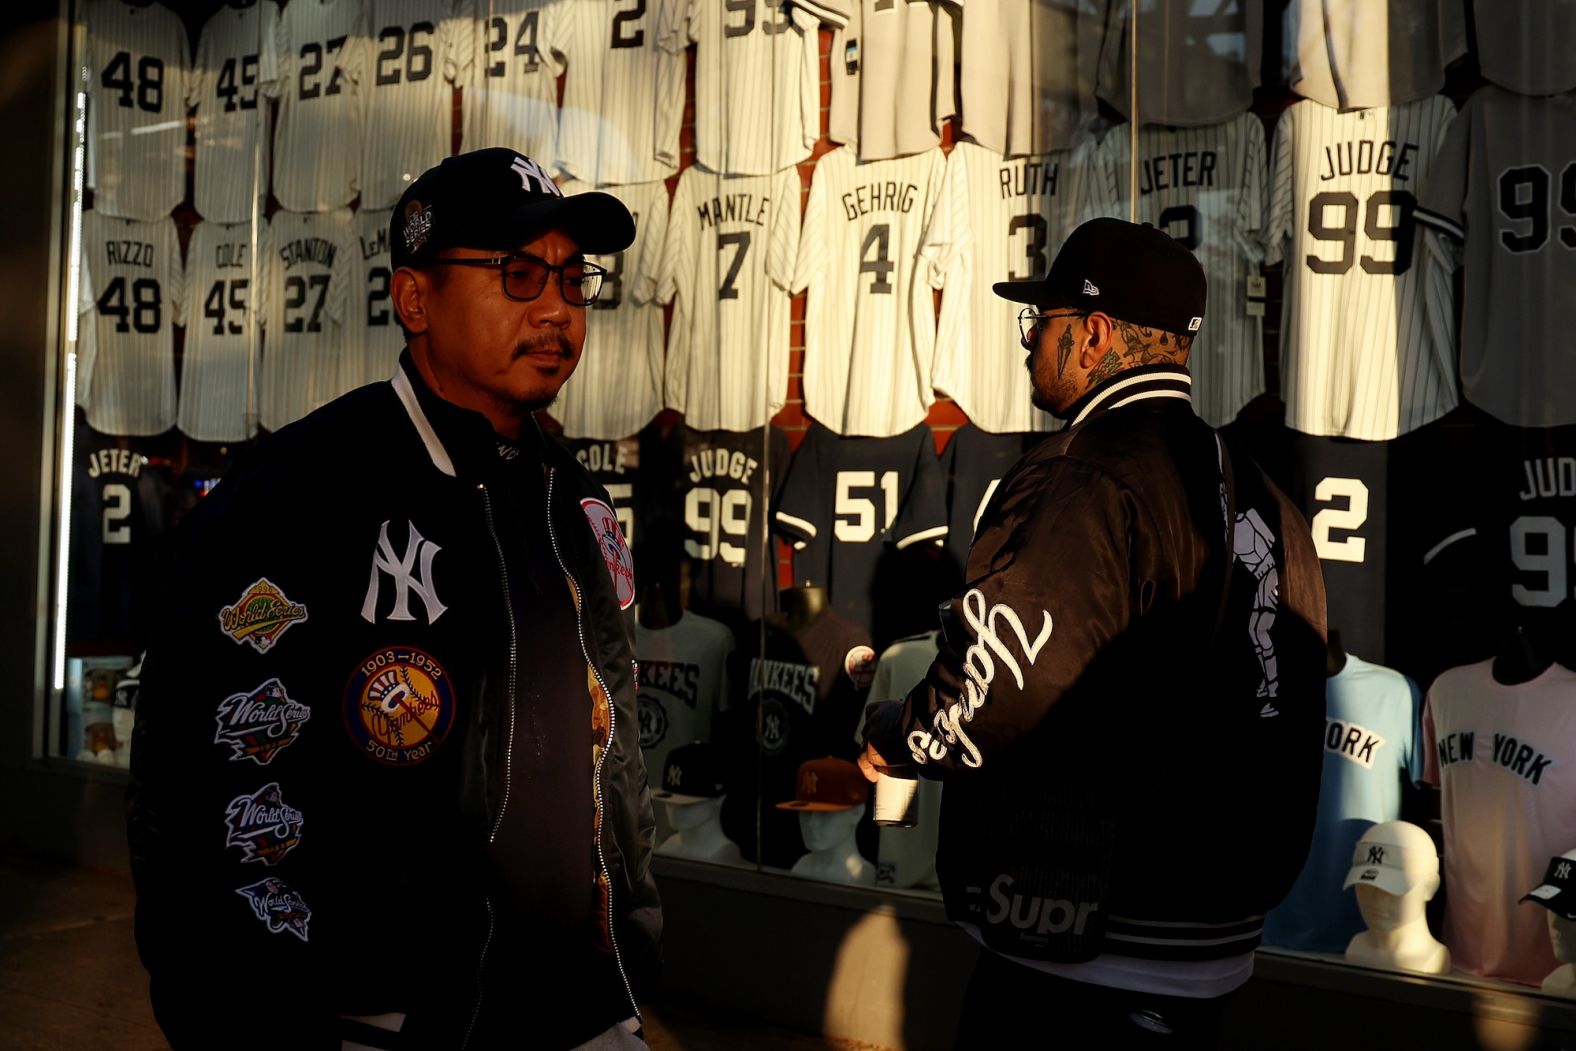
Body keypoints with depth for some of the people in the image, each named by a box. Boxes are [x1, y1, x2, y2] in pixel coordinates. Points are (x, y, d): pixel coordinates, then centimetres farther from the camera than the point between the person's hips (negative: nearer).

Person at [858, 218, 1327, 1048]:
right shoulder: (1263, 502, 9)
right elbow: (1290, 723, 16)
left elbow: (998, 694, -26)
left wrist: (890, 737, -7)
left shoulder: (1084, 481, -20)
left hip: (1076, 963, -9)